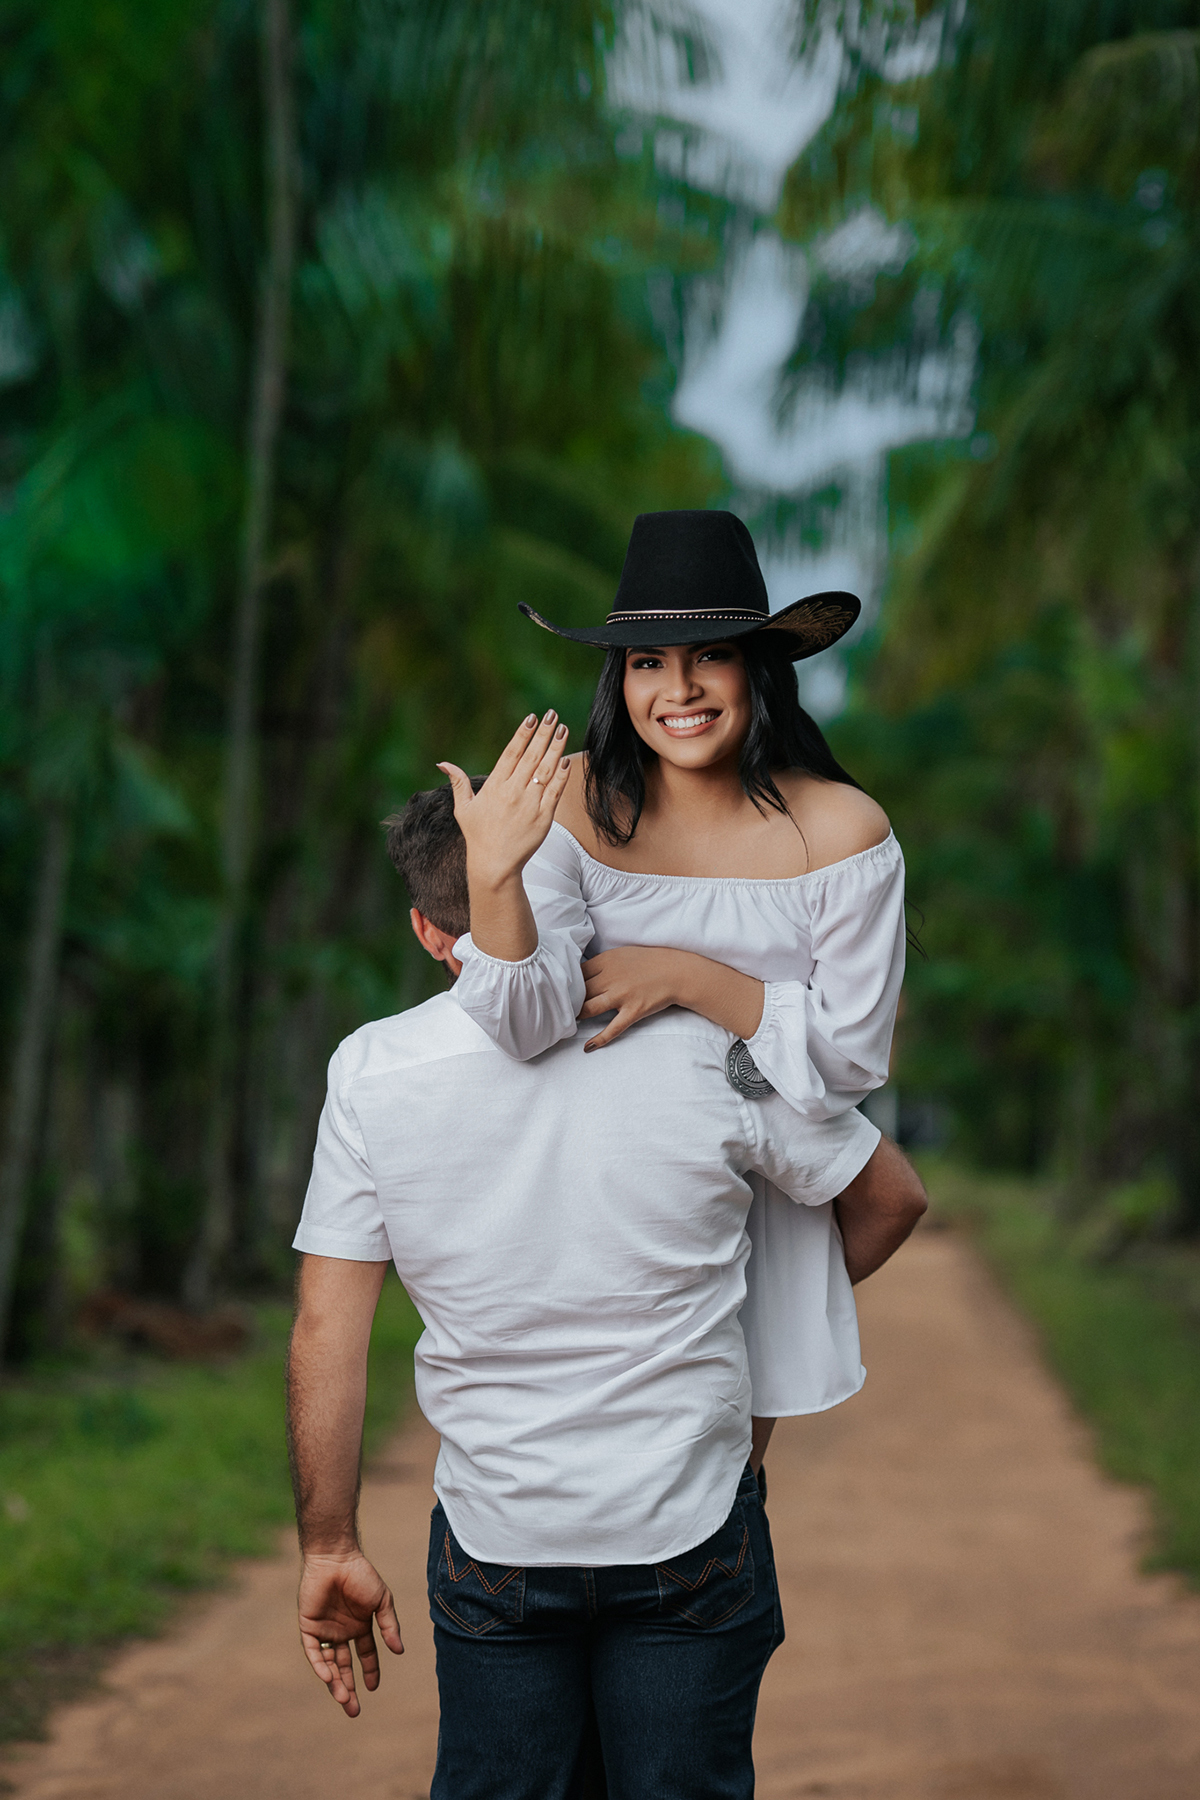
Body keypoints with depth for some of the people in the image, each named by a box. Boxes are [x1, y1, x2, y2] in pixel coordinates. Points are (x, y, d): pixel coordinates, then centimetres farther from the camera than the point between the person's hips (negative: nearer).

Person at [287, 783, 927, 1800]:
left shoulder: (372, 1071, -7)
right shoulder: (703, 1042, -8)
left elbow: (328, 1332, -6)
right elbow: (893, 1198, 3)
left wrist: (331, 1547, 1)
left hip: (494, 1540, 1)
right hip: (689, 1530, 0)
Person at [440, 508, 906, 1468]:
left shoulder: (839, 831, -15)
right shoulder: (577, 803, -12)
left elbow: (851, 1063, -13)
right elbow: (527, 1025, -23)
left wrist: (689, 976, -22)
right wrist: (493, 872, -39)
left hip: (757, 1189, 0)